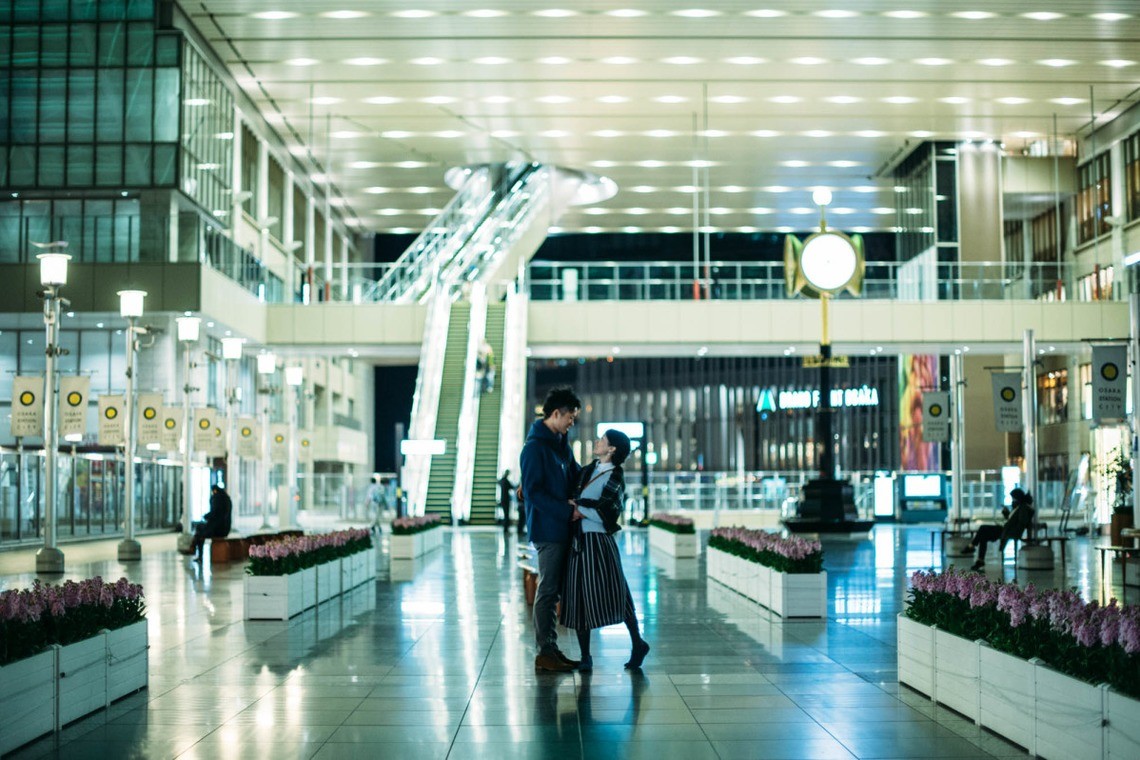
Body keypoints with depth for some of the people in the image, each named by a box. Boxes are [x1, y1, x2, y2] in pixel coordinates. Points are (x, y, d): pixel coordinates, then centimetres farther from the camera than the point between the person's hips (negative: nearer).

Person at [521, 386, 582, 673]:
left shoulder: (560, 443, 14)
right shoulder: (535, 447, -14)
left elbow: (576, 475, 24)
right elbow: (533, 492, -19)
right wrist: (567, 510, -20)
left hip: (562, 529, 9)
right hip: (547, 529, -9)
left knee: (554, 590, 12)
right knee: (547, 590, -4)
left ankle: (551, 649, 19)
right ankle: (545, 653, 2)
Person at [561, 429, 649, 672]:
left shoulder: (614, 479, -9)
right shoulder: (590, 469, 12)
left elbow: (606, 515, -17)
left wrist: (579, 508, -11)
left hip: (599, 542, -7)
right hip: (578, 542, 7)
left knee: (613, 595, 1)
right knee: (578, 598, 5)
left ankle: (638, 644, 20)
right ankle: (585, 657, 13)